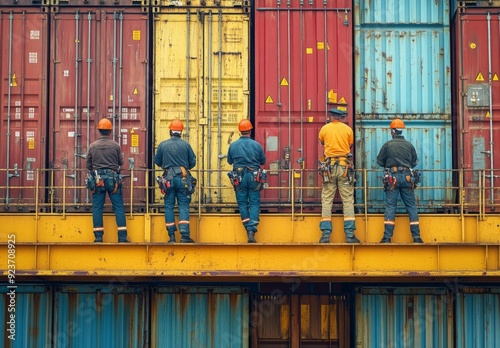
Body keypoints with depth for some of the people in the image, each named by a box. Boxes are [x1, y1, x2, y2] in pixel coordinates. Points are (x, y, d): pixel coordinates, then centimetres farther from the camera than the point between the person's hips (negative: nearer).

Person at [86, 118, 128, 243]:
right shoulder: (115, 145, -4)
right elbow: (121, 162, 6)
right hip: (113, 179, -1)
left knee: (97, 208, 5)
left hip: (97, 179, 1)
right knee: (119, 207, 3)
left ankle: (98, 237, 3)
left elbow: (88, 165, 6)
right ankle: (122, 236, 0)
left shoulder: (92, 146, -1)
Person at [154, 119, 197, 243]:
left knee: (169, 206, 7)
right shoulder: (186, 145, -2)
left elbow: (157, 161, 9)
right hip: (183, 178, 0)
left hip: (169, 178, 0)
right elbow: (193, 162, 4)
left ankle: (171, 236, 5)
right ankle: (184, 235, -8)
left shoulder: (163, 145, -1)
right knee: (183, 206, 2)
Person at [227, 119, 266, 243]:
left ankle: (248, 230, 7)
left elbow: (229, 161, 12)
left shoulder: (233, 145, -1)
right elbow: (263, 161, 10)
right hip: (254, 177, 0)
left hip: (239, 177, 1)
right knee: (254, 203, 3)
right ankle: (252, 231, -10)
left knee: (242, 204, 9)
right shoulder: (256, 145, -2)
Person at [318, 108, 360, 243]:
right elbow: (351, 145, 14)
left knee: (327, 200, 3)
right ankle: (349, 235, -5)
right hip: (344, 166, -1)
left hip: (330, 166, 1)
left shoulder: (324, 129, 4)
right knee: (348, 200, 1)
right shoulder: (348, 129, 3)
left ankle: (325, 234, -3)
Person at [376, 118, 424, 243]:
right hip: (407, 177, 2)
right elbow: (414, 162, 13)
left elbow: (380, 161, 6)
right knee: (411, 206, 5)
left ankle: (387, 237, -4)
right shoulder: (409, 145, 5)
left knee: (390, 206, 1)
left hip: (392, 177, -1)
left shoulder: (387, 145, -2)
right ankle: (416, 237, 3)